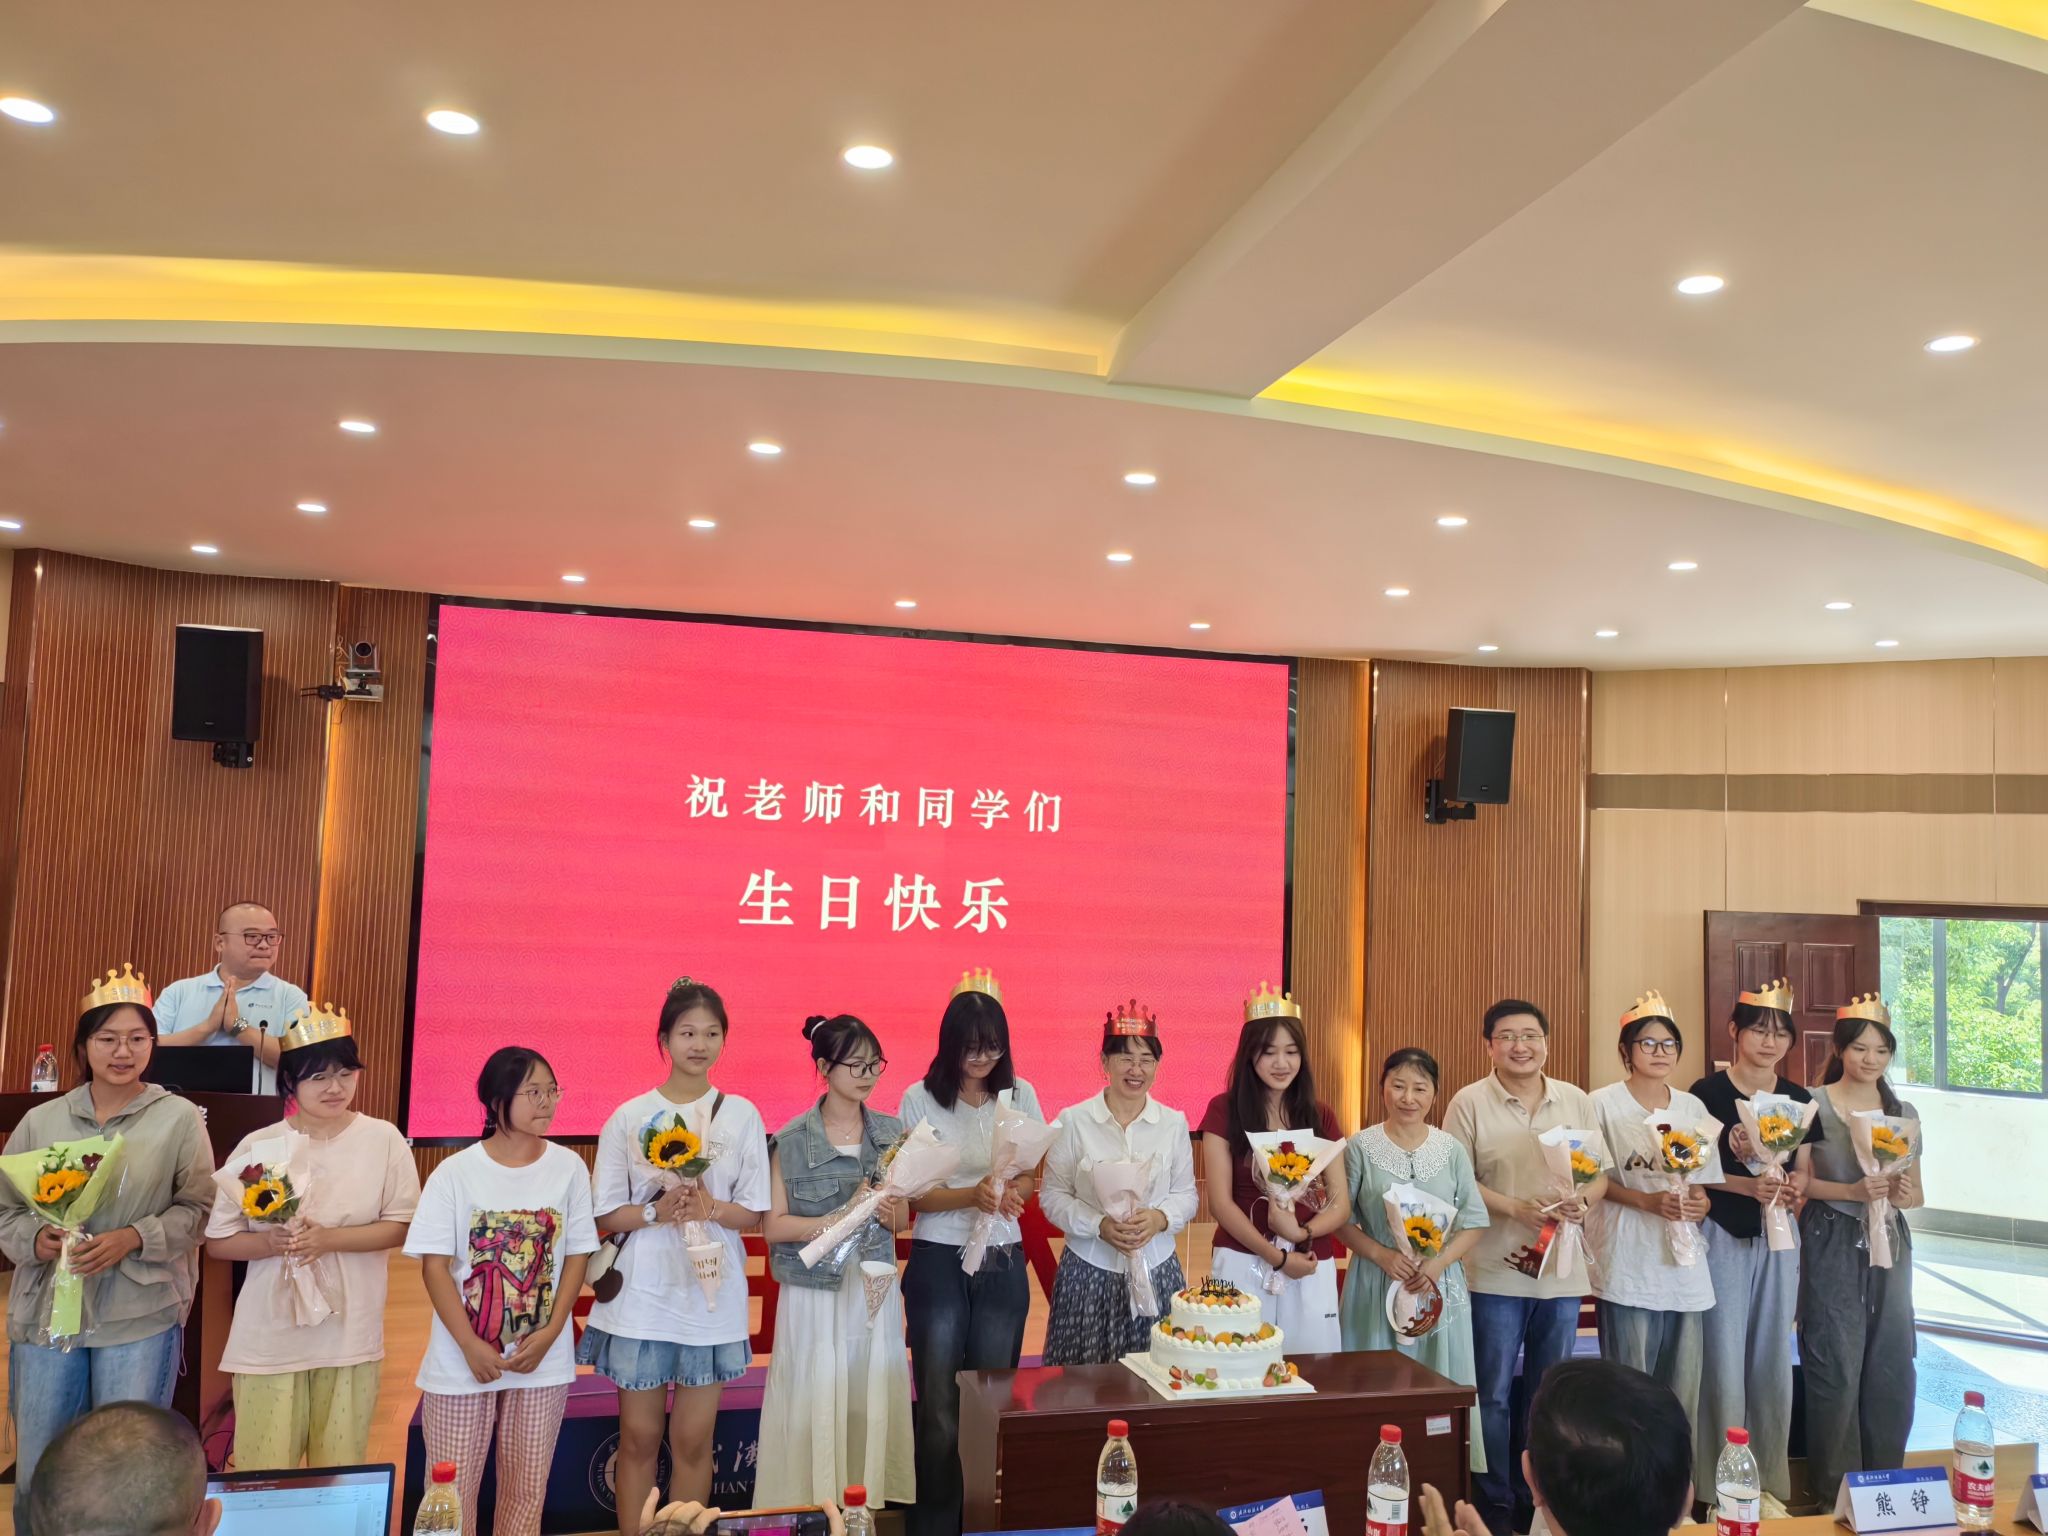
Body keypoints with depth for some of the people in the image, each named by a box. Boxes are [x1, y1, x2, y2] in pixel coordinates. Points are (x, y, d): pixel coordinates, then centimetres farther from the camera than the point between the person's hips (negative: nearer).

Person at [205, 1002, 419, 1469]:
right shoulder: (257, 1147, -2)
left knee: (341, 1472, 11)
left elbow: (401, 1227, -4)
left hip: (349, 1334, 0)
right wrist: (270, 1242, -17)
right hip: (269, 1336, 0)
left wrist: (329, 1239, -17)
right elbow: (217, 1240, 2)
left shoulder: (383, 1140, -3)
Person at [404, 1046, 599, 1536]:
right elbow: (434, 1266, -8)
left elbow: (576, 1256, 2)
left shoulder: (569, 1168, -3)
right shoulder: (456, 1172, -8)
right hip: (462, 1360, -2)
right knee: (452, 1493, 5)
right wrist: (471, 1346, -15)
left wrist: (549, 1334, -9)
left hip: (542, 1359, 2)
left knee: (526, 1492, 10)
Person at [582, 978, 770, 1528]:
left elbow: (754, 1212, 0)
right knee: (640, 1438, 8)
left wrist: (710, 1208, -19)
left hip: (711, 1294, 1)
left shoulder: (741, 1115, 0)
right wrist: (656, 1211, -18)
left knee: (693, 1440, 8)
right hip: (642, 1295, 0)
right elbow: (606, 1213, -1)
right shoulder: (629, 1117, -2)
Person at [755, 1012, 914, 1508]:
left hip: (874, 1288, 3)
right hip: (815, 1290, -3)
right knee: (814, 1407, -1)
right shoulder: (792, 1140, -6)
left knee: (871, 1406, 5)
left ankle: (867, 1504, 18)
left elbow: (902, 1220, 10)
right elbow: (775, 1225, -7)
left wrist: (888, 1211, -13)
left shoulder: (891, 1133, 5)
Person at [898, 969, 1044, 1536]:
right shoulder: (920, 1099, -6)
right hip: (938, 1262, -2)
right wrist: (971, 1195, -22)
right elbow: (911, 1193, -5)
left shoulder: (1020, 1094, 1)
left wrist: (1012, 1193, -14)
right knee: (940, 1407, 2)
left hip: (1003, 1263, 2)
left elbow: (1030, 1176, 9)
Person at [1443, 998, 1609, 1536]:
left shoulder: (1577, 1101, 5)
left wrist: (1585, 1201, -13)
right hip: (1498, 1270, -3)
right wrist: (1516, 1208, -20)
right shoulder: (1469, 1102, -7)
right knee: (1493, 1394, 5)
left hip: (1563, 1271, 4)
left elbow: (1601, 1172, 9)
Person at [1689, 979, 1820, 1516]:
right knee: (1723, 1360, 1)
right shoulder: (1708, 1093, -10)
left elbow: (1804, 1170, 9)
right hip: (1722, 1238, -4)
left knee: (1773, 1360, 12)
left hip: (1778, 1239, 5)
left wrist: (1794, 1188, -12)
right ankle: (1722, 1488, 13)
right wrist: (1747, 1185, -24)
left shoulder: (1798, 1100, 4)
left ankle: (1769, 1483, 25)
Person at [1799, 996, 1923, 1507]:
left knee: (1891, 1366, 5)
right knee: (1835, 1367, -1)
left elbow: (1916, 1192, 14)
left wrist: (1903, 1196, -8)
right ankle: (1833, 1493, 14)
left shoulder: (1904, 1113, 9)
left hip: (1888, 1245, 4)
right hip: (1832, 1248, -4)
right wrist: (1852, 1191, -21)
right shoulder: (1814, 1106, -5)